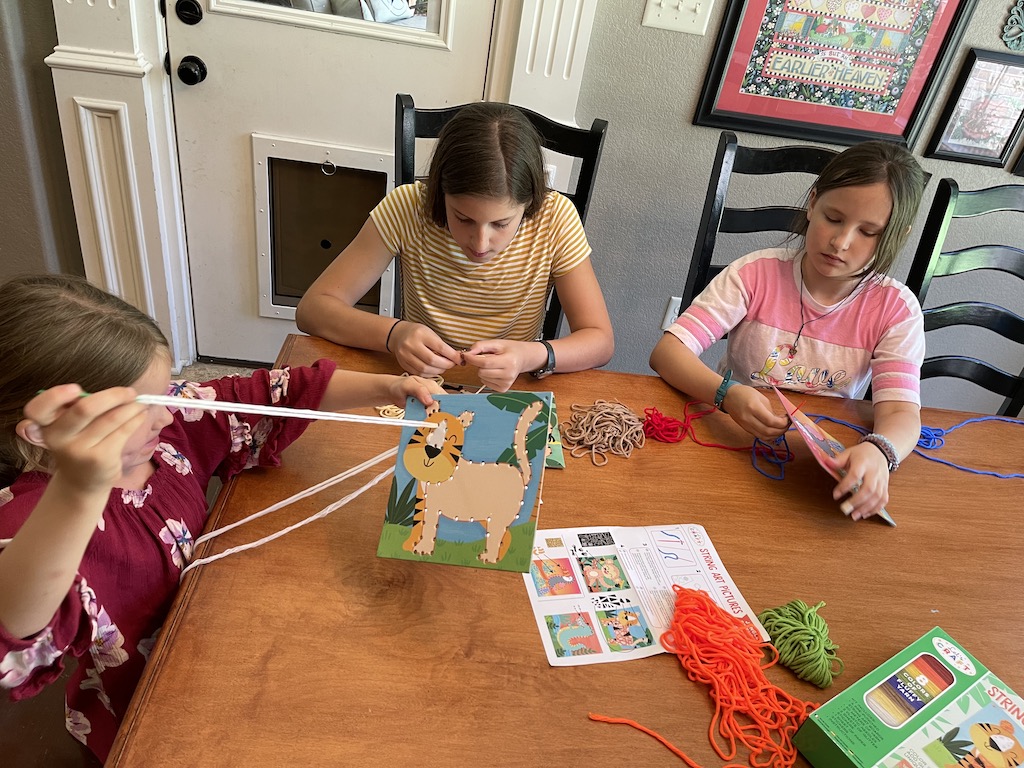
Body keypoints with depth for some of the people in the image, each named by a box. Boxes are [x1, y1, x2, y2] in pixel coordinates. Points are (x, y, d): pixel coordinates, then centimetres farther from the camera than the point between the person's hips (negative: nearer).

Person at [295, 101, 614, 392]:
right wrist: (393, 334, -30)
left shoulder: (555, 218, -15)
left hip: (507, 393, 0)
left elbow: (600, 341, -11)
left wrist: (531, 356, -30)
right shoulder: (407, 207, -15)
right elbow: (312, 309, -13)